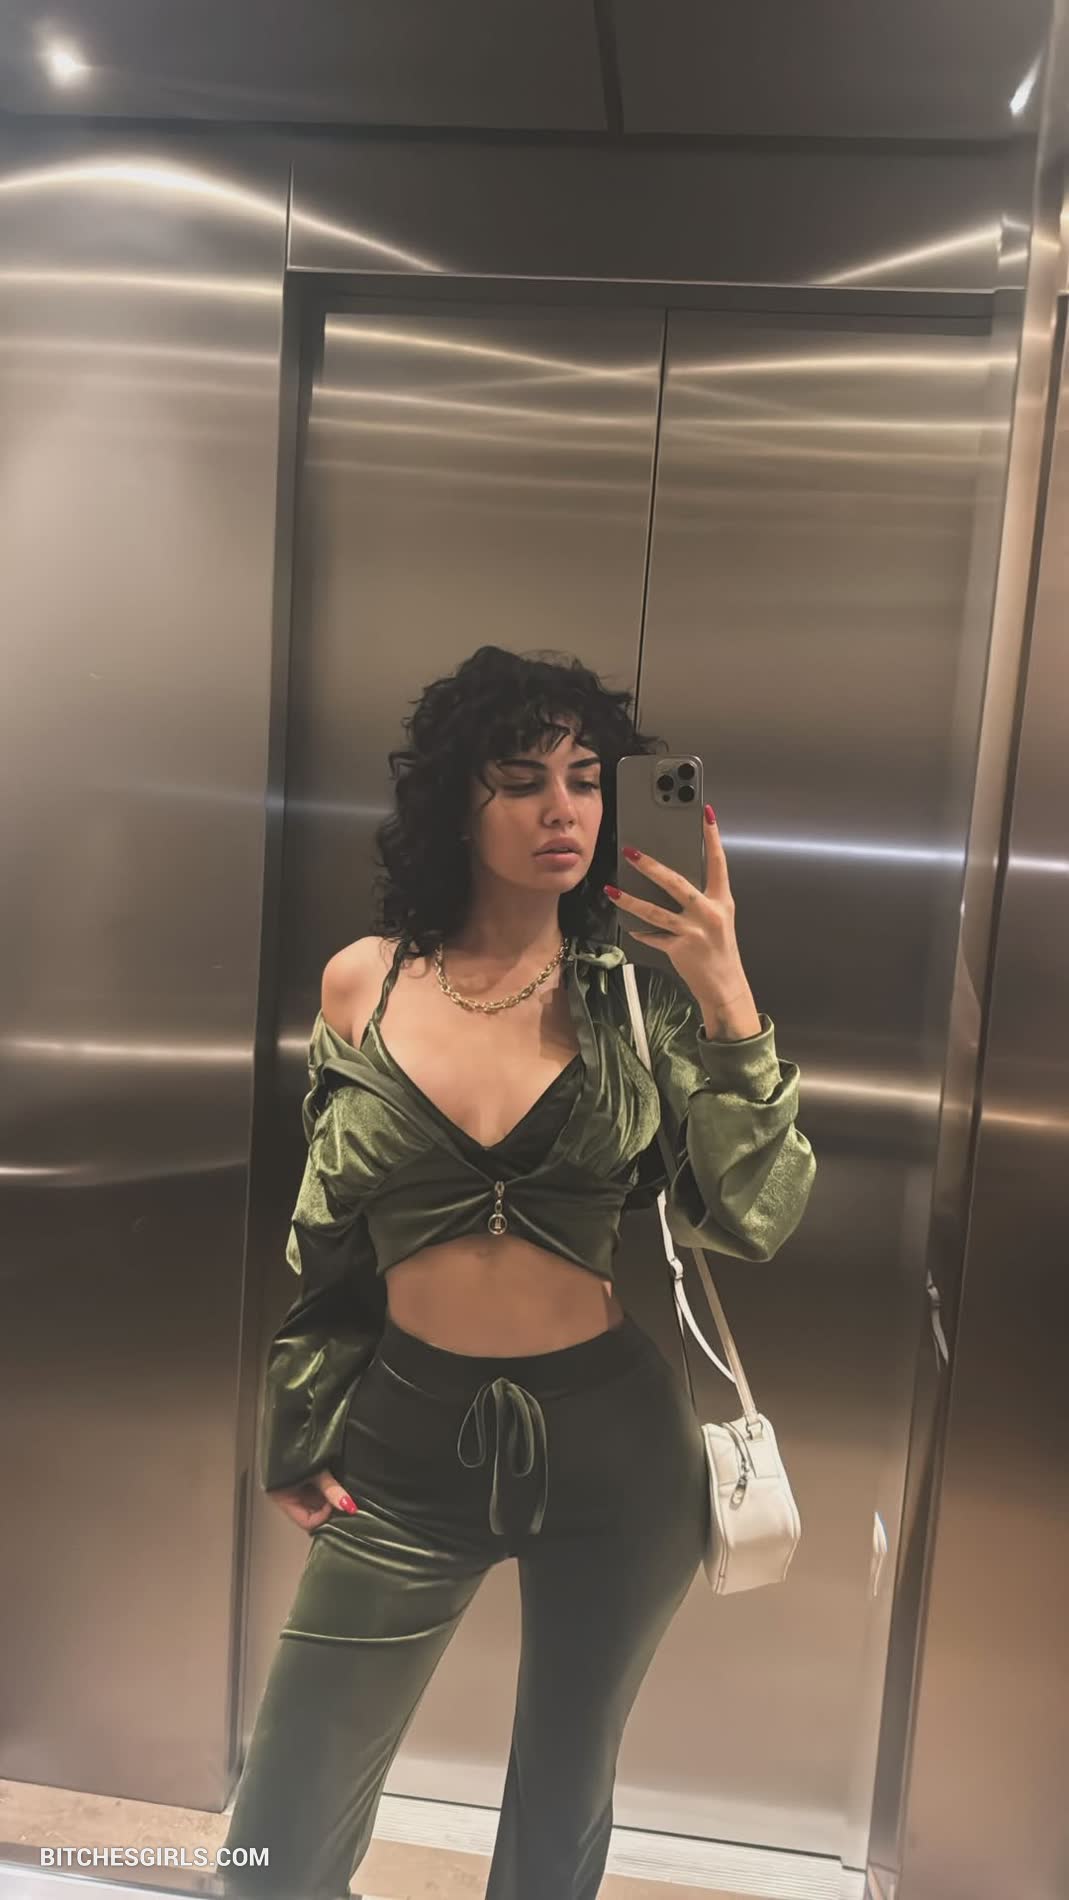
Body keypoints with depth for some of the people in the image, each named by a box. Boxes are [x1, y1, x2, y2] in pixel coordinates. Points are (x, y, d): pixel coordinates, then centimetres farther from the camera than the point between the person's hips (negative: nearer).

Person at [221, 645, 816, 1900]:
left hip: (611, 1441, 0)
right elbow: (323, 1229, 5)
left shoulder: (641, 993, -7)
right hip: (406, 1441, 1)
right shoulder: (364, 982, -4)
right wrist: (295, 1433, 11)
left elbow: (750, 1222, -12)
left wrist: (728, 1006, -22)